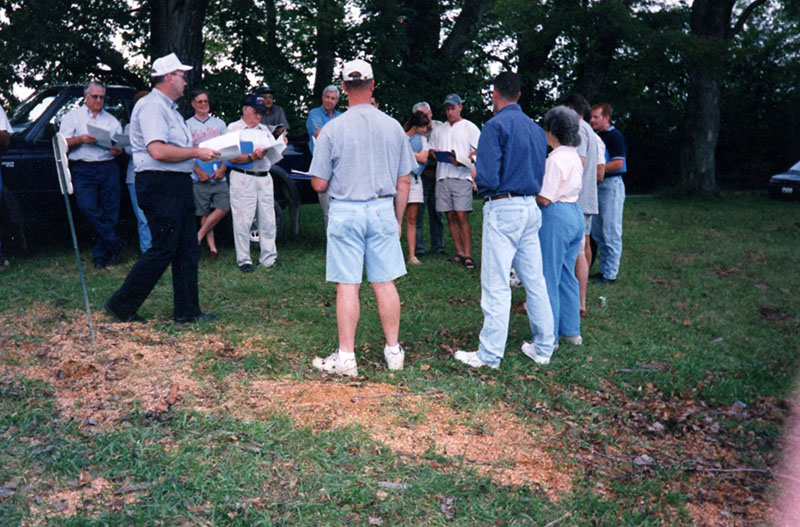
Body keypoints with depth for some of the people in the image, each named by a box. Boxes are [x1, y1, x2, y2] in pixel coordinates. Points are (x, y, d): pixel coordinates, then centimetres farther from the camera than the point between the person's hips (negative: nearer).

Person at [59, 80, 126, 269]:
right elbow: (62, 144, 6)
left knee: (109, 212, -3)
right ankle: (114, 244, -11)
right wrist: (80, 139, -12)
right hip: (83, 170, -2)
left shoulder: (112, 120, 22)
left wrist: (118, 150, -4)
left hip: (109, 168, 2)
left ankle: (101, 253, 5)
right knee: (87, 207, -19)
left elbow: (121, 146, 19)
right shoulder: (73, 116, 14)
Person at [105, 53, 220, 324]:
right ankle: (121, 305, 5)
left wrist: (203, 150, 16)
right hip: (159, 185, -10)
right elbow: (158, 151, -24)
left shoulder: (168, 108, 22)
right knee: (163, 250, -8)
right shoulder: (151, 106, -12)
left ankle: (187, 311, 14)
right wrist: (197, 153, -16)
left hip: (177, 184, 10)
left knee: (187, 249, 8)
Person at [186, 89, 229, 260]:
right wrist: (199, 172, -10)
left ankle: (199, 236, 3)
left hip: (219, 176, 2)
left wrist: (222, 169, -6)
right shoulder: (188, 125, 5)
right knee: (205, 213, 0)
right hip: (200, 177, -2)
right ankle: (212, 247, 5)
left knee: (223, 209, -10)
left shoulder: (219, 123, 12)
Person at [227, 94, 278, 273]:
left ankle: (269, 257, 12)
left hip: (264, 178, 5)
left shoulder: (264, 129, 20)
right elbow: (232, 158, -6)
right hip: (243, 179, -5)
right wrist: (252, 157, -18)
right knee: (243, 221, -4)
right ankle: (243, 259, 4)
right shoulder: (234, 128, 4)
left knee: (268, 220, 4)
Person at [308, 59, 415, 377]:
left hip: (346, 211, -3)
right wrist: (397, 220, 18)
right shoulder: (393, 127, 4)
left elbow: (319, 184, -4)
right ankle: (394, 351, 18)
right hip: (383, 210, 3)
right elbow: (403, 182, 7)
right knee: (385, 283, 9)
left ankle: (346, 357, 7)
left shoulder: (332, 130, -5)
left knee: (347, 285, 1)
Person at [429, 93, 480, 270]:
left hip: (462, 176, -4)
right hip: (442, 177, 5)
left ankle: (467, 254, -10)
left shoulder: (470, 128, 7)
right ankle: (459, 252, 8)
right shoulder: (438, 130, 21)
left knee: (462, 216, -12)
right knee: (451, 216, 3)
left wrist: (461, 162, -17)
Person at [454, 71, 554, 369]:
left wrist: (477, 176, 5)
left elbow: (487, 179, -18)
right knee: (534, 281, 12)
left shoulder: (496, 125, -10)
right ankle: (543, 348, 21)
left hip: (503, 209, -7)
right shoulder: (535, 128, 13)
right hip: (531, 207, 8)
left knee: (496, 285, -4)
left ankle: (490, 355, 2)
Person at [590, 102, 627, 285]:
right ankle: (604, 269, 21)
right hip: (597, 186, 9)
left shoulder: (615, 136, -10)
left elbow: (618, 163, -17)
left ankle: (610, 274, -1)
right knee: (597, 232, 12)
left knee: (611, 232, -5)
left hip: (611, 185, -9)